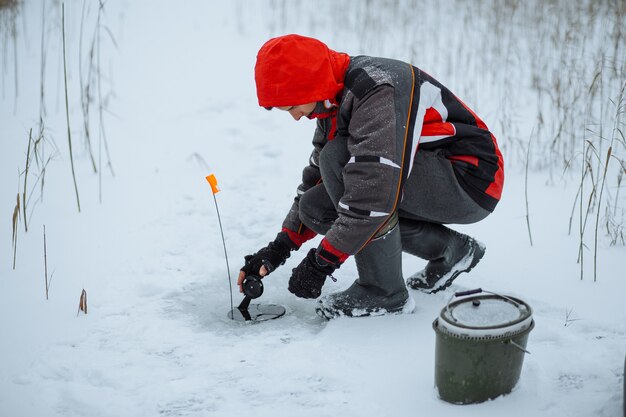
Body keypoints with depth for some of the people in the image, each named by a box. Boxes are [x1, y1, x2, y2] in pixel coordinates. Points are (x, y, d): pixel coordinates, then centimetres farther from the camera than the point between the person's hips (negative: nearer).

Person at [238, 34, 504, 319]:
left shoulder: (379, 92, -27)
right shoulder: (336, 100, 4)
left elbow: (375, 193, -34)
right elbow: (316, 177, 13)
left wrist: (321, 261, -25)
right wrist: (280, 247, 5)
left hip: (473, 182, -10)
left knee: (340, 157, -25)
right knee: (315, 207, 1)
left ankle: (384, 290, -14)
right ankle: (448, 249, 9)